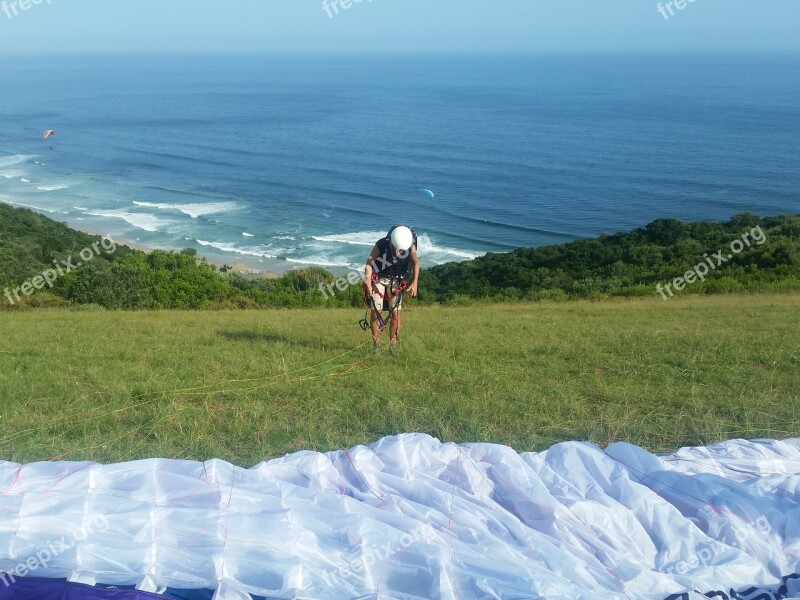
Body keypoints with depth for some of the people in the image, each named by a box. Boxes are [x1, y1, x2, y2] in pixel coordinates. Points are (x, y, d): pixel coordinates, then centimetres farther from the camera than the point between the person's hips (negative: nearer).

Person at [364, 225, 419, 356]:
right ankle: (376, 344, 7)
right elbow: (369, 263, -16)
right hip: (378, 279, -1)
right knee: (376, 312, -8)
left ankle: (393, 344, 11)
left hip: (396, 281, 2)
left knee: (396, 314, -5)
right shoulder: (381, 245, -27)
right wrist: (368, 283, -25)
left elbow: (416, 262, 0)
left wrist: (415, 282, -5)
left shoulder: (410, 247, -20)